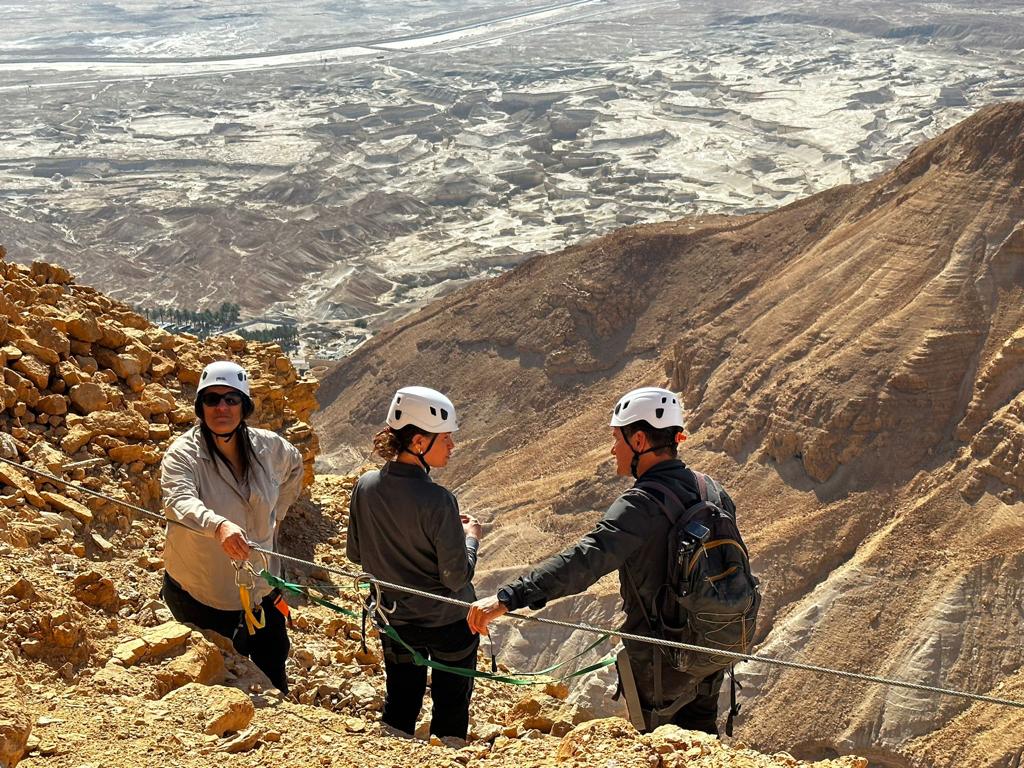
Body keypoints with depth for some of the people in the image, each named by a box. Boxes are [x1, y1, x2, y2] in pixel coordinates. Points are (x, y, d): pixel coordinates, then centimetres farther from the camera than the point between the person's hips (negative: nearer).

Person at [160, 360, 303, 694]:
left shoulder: (268, 447, -6)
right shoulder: (183, 454, -20)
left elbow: (294, 468, 19)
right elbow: (179, 502, -40)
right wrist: (219, 525, -59)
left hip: (258, 591, 4)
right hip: (198, 596, -4)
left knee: (273, 672, 17)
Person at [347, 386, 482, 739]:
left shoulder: (366, 487, -11)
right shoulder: (437, 500, -28)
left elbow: (355, 554, 2)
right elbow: (457, 577, -22)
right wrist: (471, 536, -5)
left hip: (395, 617, 5)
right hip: (449, 620, -5)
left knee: (399, 709, 22)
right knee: (450, 710, 16)